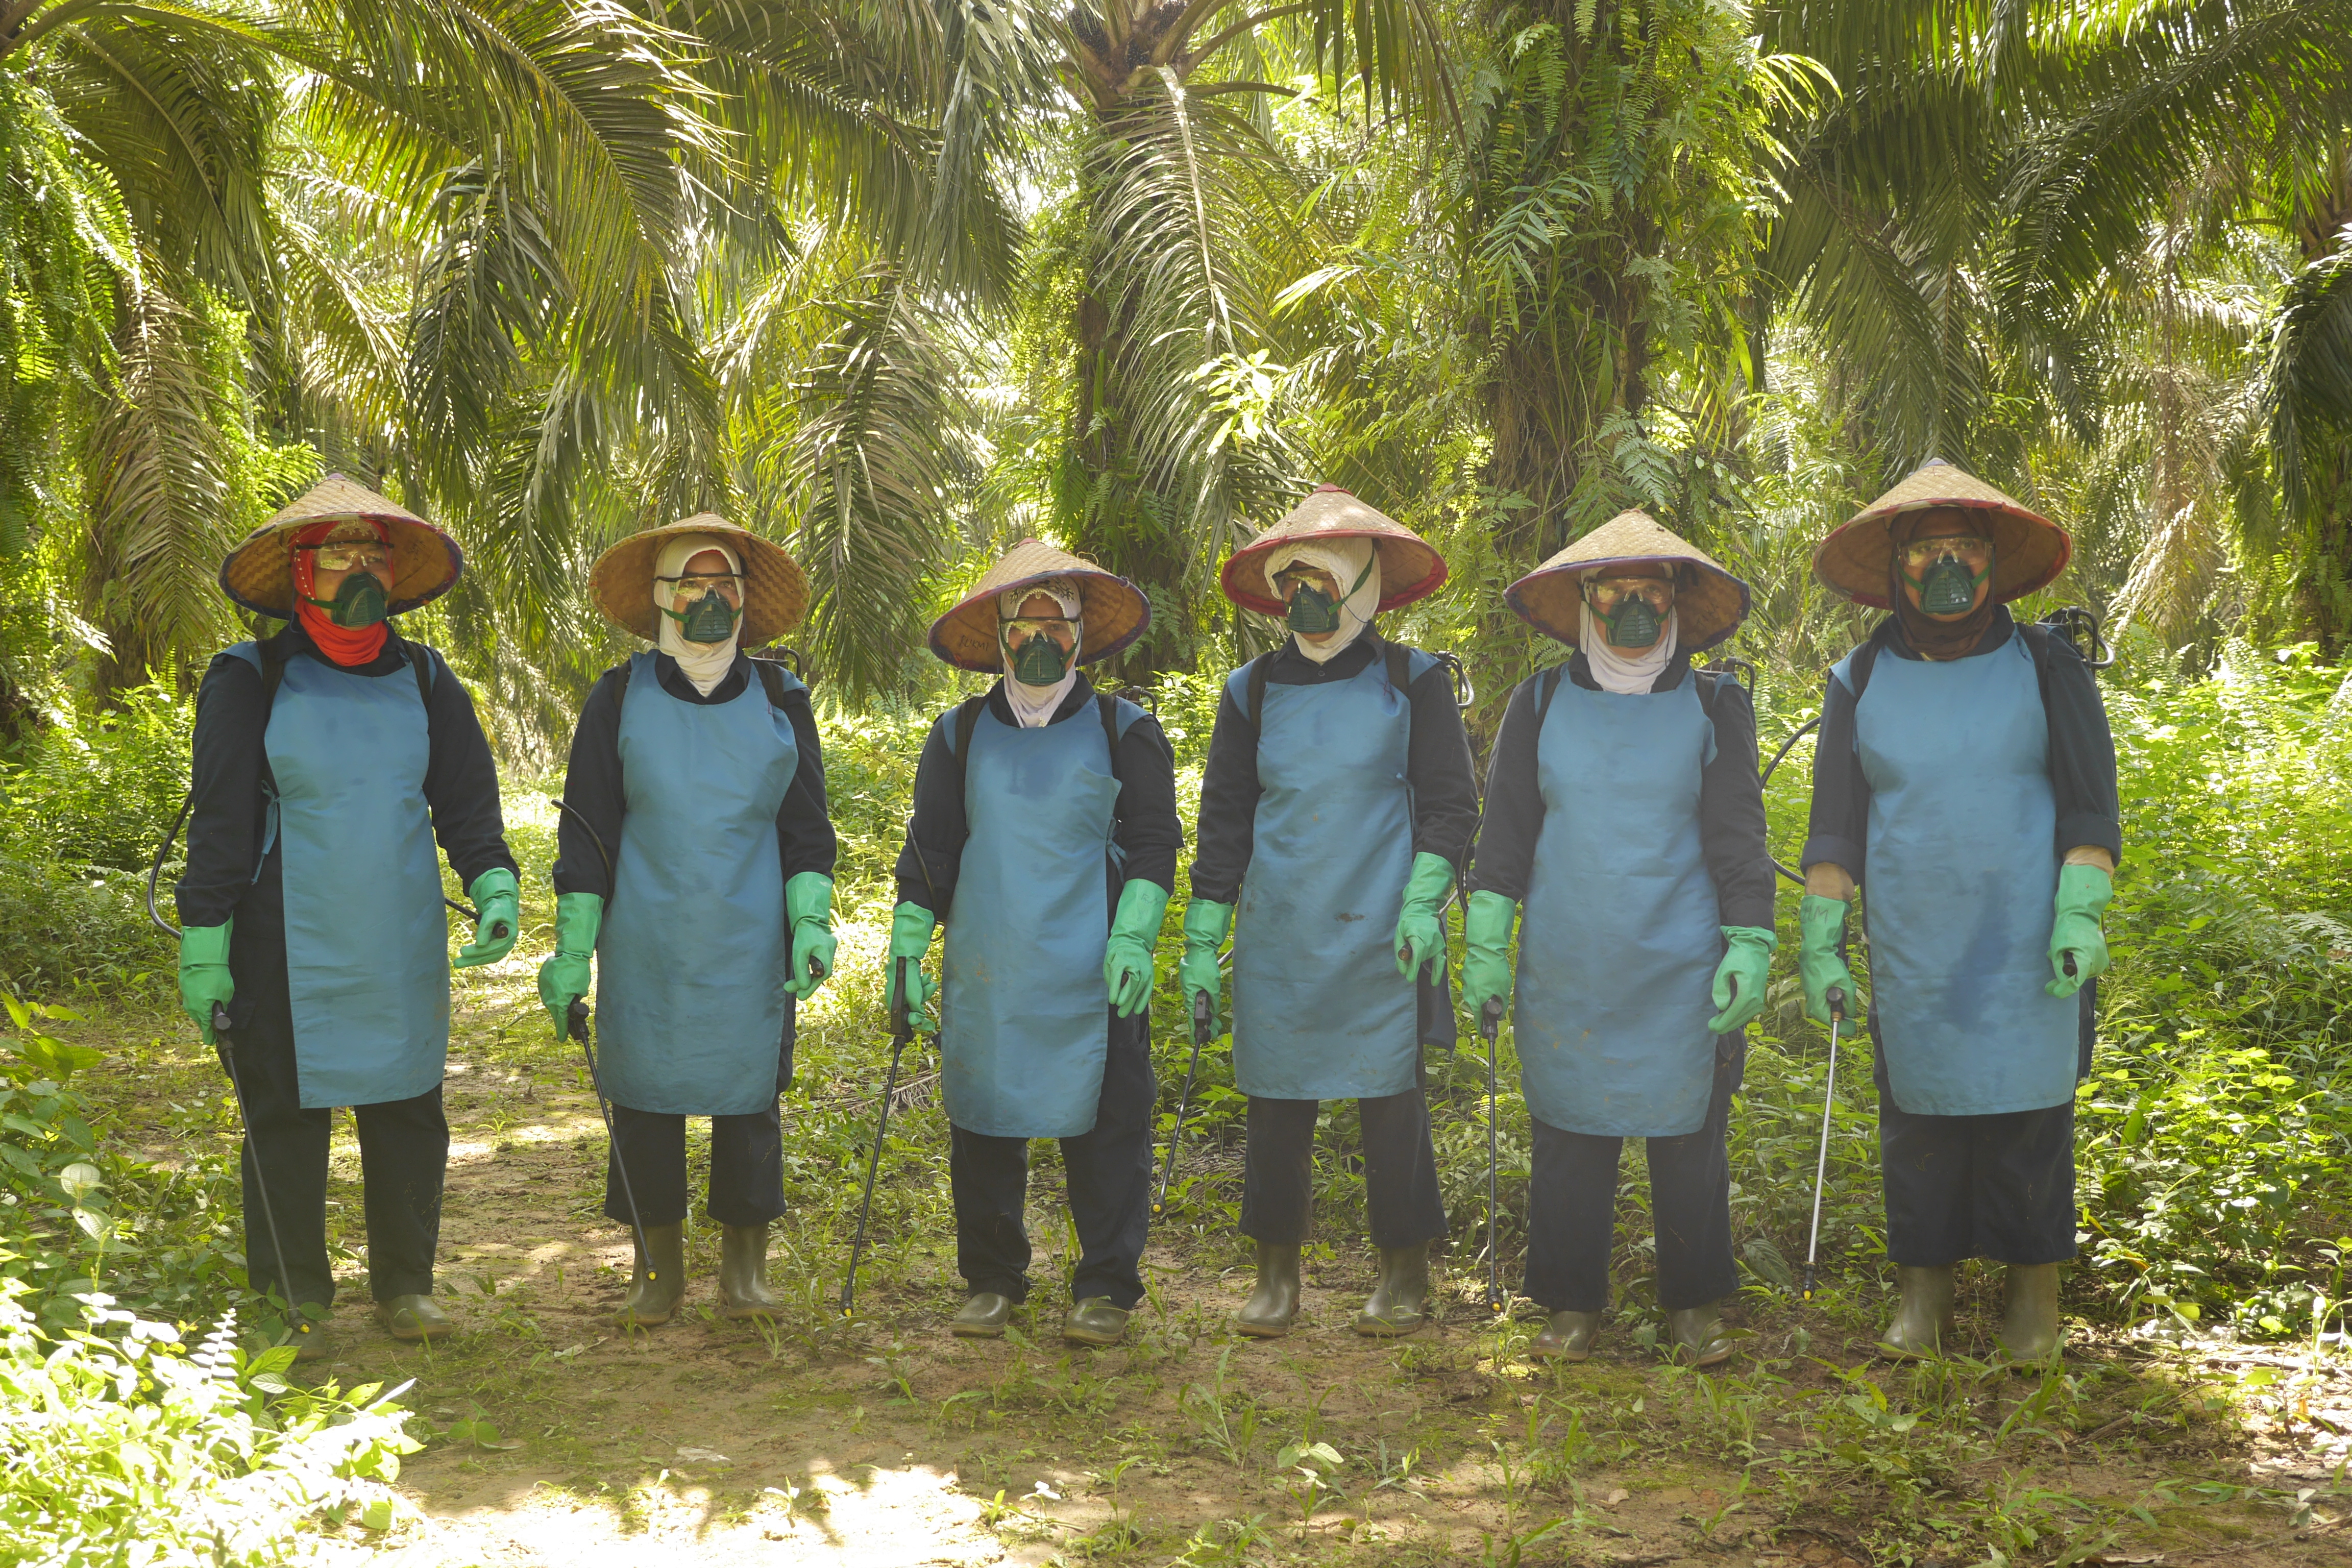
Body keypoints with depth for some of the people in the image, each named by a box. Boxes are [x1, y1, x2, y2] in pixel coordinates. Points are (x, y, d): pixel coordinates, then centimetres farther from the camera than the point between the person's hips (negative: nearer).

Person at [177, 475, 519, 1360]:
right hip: (288, 949, -3)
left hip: (403, 952, 3)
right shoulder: (249, 681, -1)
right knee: (286, 1121, 4)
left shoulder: (424, 682, 8)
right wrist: (204, 947, -4)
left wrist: (493, 884, -7)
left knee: (409, 1118, 8)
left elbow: (466, 801, 10)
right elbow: (219, 821, -1)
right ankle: (294, 1303, 19)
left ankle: (404, 1286, 24)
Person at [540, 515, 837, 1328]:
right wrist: (571, 950, -2)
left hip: (751, 947, 1)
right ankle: (657, 1268, 17)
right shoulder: (620, 697, 3)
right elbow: (586, 829, 3)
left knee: (748, 1098, 3)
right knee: (645, 1097, 3)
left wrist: (811, 921, -6)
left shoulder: (779, 699, 7)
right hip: (646, 948, -1)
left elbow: (806, 826, 8)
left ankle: (744, 1270, 16)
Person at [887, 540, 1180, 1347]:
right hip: (984, 975, 2)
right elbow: (928, 851, 14)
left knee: (1106, 1128, -1)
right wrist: (907, 948, 7)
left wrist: (1134, 936, -8)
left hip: (1095, 976, -2)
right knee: (982, 1127, 5)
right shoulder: (960, 734, 12)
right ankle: (991, 1284, 19)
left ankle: (1104, 1290, 10)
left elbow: (1153, 841, 4)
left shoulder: (1123, 730, 7)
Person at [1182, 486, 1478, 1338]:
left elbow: (1450, 802, 3)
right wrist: (1202, 939, 7)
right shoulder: (1252, 691, 10)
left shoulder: (1412, 682, 4)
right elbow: (1223, 819, 12)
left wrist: (1423, 899, -10)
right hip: (1277, 940, 3)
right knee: (1277, 1103, 5)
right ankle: (1277, 1276, 17)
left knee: (1390, 1100, 2)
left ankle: (1404, 1275, 15)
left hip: (1380, 937, -2)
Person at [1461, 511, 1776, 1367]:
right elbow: (1504, 828, 7)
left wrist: (1748, 947, -5)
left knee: (1690, 1142, 5)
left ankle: (1694, 1307, 19)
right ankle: (1572, 1307, 18)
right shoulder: (1541, 703, 6)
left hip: (1682, 975, -1)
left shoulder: (1713, 706, 4)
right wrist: (1484, 943, 2)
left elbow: (1738, 838, 3)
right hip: (1565, 975, 1)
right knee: (1568, 1139, 5)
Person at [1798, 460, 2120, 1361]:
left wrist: (2080, 913, -11)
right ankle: (1922, 1289, 16)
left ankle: (2032, 1288, 15)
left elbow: (2090, 808, 1)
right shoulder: (1861, 681, 7)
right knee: (1917, 1117, 5)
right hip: (1909, 953, 1)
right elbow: (1834, 827, 9)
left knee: (2029, 1117, 1)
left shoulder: (2045, 668, 4)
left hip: (2025, 949, -1)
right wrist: (1819, 940, 3)